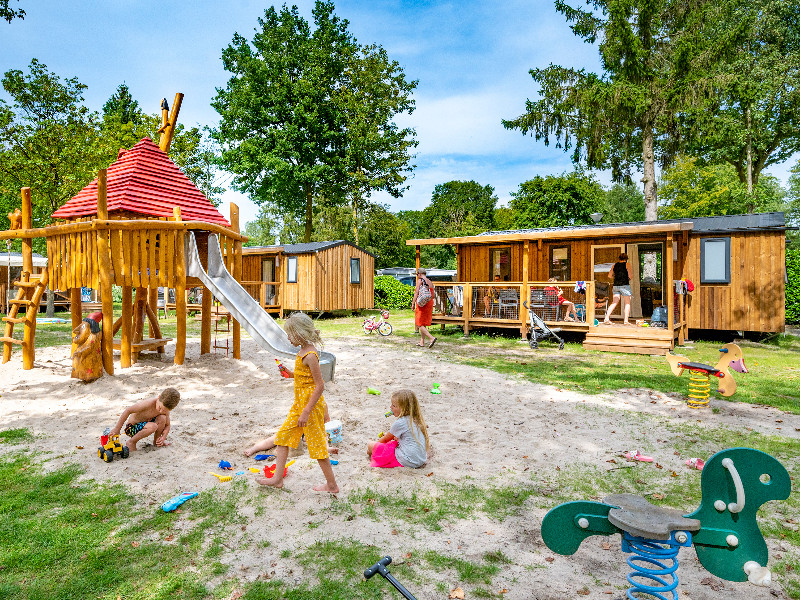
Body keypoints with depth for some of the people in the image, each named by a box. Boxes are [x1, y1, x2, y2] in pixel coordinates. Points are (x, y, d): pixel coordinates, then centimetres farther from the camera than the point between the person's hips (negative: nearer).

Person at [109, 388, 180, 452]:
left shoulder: (165, 410, -11)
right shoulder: (149, 404, -32)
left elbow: (167, 425, 1)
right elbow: (128, 410, -28)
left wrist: (163, 437, -19)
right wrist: (117, 429, -26)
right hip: (133, 427, -5)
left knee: (162, 418, -24)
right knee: (153, 426, -35)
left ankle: (157, 440, 3)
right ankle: (131, 442, -10)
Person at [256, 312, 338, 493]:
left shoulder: (310, 355, -22)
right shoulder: (303, 351, 7)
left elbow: (320, 385, -24)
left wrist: (306, 412, -24)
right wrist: (290, 373, 3)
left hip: (311, 403, -10)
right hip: (299, 403, 10)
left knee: (317, 444, 2)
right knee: (283, 435, 15)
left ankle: (332, 485, 18)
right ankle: (277, 478, 27)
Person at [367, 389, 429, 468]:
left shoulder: (399, 423, -15)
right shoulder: (417, 420, 6)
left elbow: (385, 439, 2)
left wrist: (373, 444, 19)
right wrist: (397, 438, 28)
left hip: (406, 461, -9)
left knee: (370, 444, -5)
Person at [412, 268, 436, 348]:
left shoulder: (420, 280, -8)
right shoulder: (430, 282, 13)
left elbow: (416, 292, -15)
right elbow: (432, 295, 15)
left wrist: (413, 303, -12)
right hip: (429, 303, 8)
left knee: (419, 324, -4)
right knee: (423, 324, 14)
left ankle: (431, 338, -18)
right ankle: (422, 342, 16)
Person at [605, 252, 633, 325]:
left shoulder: (615, 265, 12)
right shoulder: (627, 264, -1)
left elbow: (609, 276, 12)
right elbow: (630, 276, -7)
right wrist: (630, 277, 15)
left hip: (616, 285, 4)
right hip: (624, 285, -4)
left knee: (614, 303, 6)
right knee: (627, 303, 6)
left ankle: (606, 318, -7)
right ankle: (626, 320, 0)